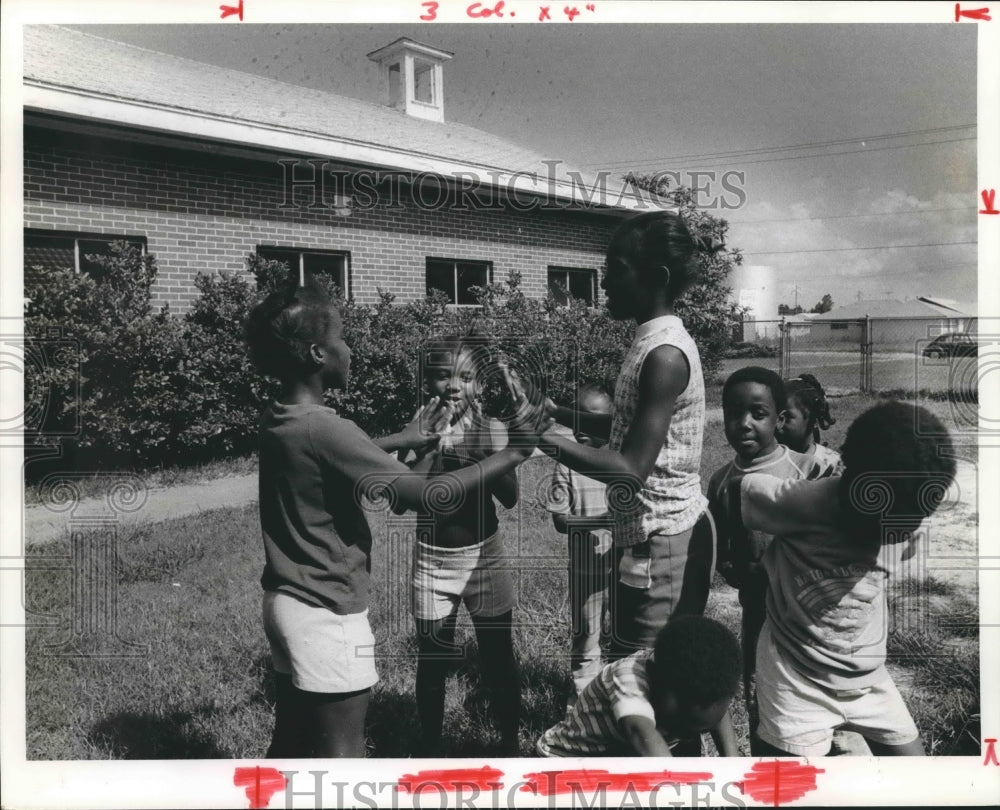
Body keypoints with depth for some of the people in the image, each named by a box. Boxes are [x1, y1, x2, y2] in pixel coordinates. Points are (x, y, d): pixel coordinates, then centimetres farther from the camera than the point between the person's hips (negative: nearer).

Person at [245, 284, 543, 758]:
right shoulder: (322, 428, -25)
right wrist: (512, 454, -18)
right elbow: (430, 495, -27)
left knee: (291, 741, 21)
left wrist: (400, 441, 28)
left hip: (288, 601, 9)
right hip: (327, 612, -9)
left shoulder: (280, 421, 2)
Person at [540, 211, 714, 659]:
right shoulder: (654, 342, 9)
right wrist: (558, 411, 8)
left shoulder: (664, 355, -22)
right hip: (656, 534, 10)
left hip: (661, 543, -10)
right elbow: (626, 428, 19)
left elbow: (632, 470, -26)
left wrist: (543, 437, -23)